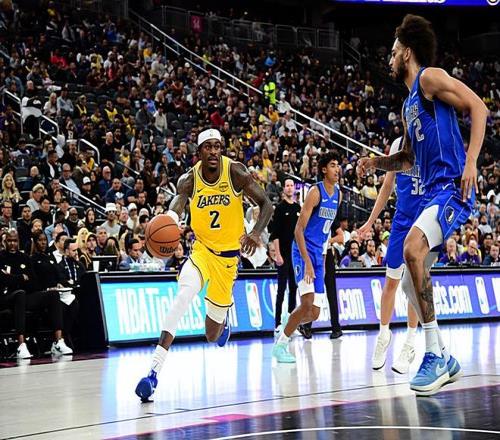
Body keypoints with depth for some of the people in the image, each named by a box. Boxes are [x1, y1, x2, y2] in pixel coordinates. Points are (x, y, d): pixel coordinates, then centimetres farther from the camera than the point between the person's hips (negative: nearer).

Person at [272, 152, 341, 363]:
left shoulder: (338, 194, 10)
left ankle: (285, 329, 29)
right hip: (304, 251, -7)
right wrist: (307, 262, -23)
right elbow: (299, 229, -16)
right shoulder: (315, 192, -13)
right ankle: (280, 344, -6)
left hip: (319, 254, 7)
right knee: (307, 302, -20)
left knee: (314, 314, 3)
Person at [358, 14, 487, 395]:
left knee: (413, 248, -31)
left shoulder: (430, 77, -4)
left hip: (453, 187, -10)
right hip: (432, 191, 10)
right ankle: (444, 360, 17)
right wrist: (377, 162, 16)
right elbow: (408, 158, 34)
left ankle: (435, 354, -24)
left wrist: (471, 161, -22)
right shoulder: (409, 105, 23)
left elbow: (478, 107, -13)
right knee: (410, 282, 9)